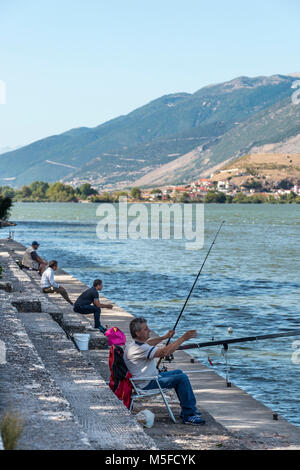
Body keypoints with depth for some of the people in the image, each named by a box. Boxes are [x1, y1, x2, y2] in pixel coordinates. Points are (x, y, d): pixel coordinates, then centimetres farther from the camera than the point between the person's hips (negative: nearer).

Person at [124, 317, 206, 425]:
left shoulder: (137, 344, 7)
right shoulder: (138, 349, -27)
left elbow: (148, 343, 34)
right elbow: (164, 352, -33)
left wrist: (165, 337, 34)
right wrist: (183, 338, -30)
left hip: (151, 377, 11)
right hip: (147, 385, -11)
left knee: (178, 373, 23)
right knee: (182, 378, -18)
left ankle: (185, 411, 23)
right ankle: (189, 415, -13)